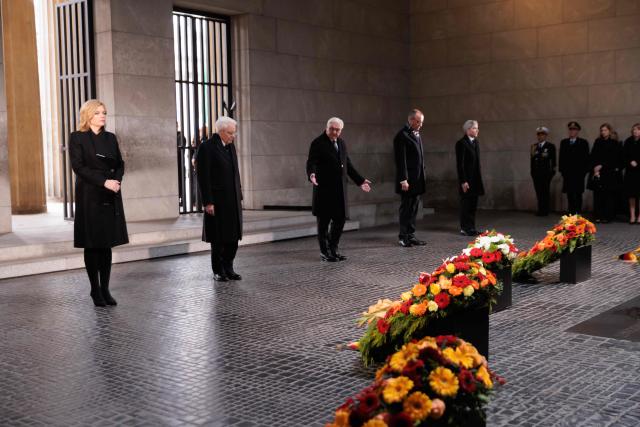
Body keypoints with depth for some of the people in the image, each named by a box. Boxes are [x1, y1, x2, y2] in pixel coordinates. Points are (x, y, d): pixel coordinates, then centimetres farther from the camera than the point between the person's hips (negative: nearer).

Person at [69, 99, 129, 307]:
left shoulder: (111, 138, 14)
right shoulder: (77, 138, -1)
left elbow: (119, 164, 12)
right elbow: (79, 166, -10)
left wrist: (116, 180, -9)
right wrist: (104, 182, -18)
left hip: (111, 197, 4)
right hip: (90, 198, -4)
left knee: (107, 244, 4)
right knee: (92, 245, 0)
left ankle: (105, 289, 10)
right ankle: (95, 290, 8)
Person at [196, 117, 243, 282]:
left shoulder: (231, 146, 11)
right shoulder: (207, 147, -11)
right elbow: (203, 177, -14)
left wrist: (239, 196, 12)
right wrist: (208, 202, -16)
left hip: (233, 200, 7)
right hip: (217, 200, -7)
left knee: (233, 236, 8)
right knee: (219, 238, 3)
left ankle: (228, 268, 19)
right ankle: (218, 271, 16)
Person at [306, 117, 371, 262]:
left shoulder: (341, 143, 15)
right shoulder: (318, 143, -6)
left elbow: (348, 164, 21)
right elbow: (311, 162, -14)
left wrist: (360, 180, 20)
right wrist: (312, 174, -35)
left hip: (340, 189, 7)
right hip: (324, 189, -6)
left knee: (340, 219, 8)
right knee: (324, 221, 2)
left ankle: (333, 249, 22)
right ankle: (324, 252, 13)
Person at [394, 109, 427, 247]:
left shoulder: (416, 134, 15)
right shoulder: (402, 135, -12)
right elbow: (401, 160, -16)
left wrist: (421, 178, 16)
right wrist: (403, 180, -19)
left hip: (417, 179, 8)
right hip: (408, 180, -8)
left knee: (413, 209, 11)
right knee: (406, 208, 0)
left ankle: (411, 236, 18)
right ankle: (403, 237, 9)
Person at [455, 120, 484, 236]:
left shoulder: (476, 142, 14)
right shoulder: (461, 143, -12)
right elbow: (460, 164, -15)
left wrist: (479, 179, 15)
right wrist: (463, 181, -18)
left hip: (475, 180, 8)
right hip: (467, 180, -8)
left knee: (473, 205, 11)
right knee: (466, 204, -2)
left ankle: (471, 228, 18)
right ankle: (465, 228, 5)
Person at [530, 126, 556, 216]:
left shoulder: (550, 146, 0)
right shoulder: (534, 146, 12)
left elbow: (553, 160, 0)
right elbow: (532, 159, 10)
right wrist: (533, 153, -7)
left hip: (546, 172, -4)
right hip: (536, 172, 4)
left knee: (545, 191, -2)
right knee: (538, 192, 4)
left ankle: (545, 210, 4)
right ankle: (540, 210, 11)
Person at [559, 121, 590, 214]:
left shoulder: (583, 143, 5)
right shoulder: (564, 142, 14)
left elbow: (586, 158, 1)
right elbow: (561, 157, 11)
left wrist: (584, 171, -7)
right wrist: (562, 170, 2)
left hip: (579, 173, -2)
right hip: (567, 173, 3)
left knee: (578, 193, 0)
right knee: (569, 194, 2)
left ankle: (578, 212, 3)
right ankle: (571, 212, 6)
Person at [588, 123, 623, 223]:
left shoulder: (615, 143, 3)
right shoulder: (597, 142, 14)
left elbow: (613, 159, -4)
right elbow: (592, 156, 9)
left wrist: (601, 166, -10)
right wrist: (595, 167, -6)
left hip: (610, 174, -3)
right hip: (597, 173, 3)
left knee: (609, 195, -4)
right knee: (598, 195, -1)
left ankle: (607, 216, -1)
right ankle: (598, 216, 1)